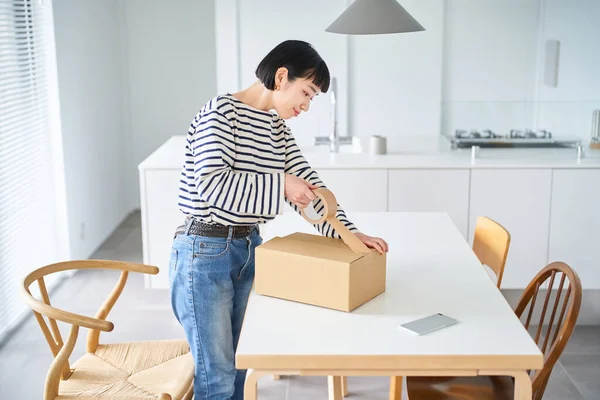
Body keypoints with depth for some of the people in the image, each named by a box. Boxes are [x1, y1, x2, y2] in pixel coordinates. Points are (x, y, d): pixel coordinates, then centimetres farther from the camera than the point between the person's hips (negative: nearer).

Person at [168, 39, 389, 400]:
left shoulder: (275, 125, 9)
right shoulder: (221, 112, -15)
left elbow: (306, 180, 8)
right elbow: (212, 183, -26)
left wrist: (345, 231, -3)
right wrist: (279, 184, -24)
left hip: (248, 249, 8)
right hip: (204, 252, -8)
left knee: (237, 366, 14)